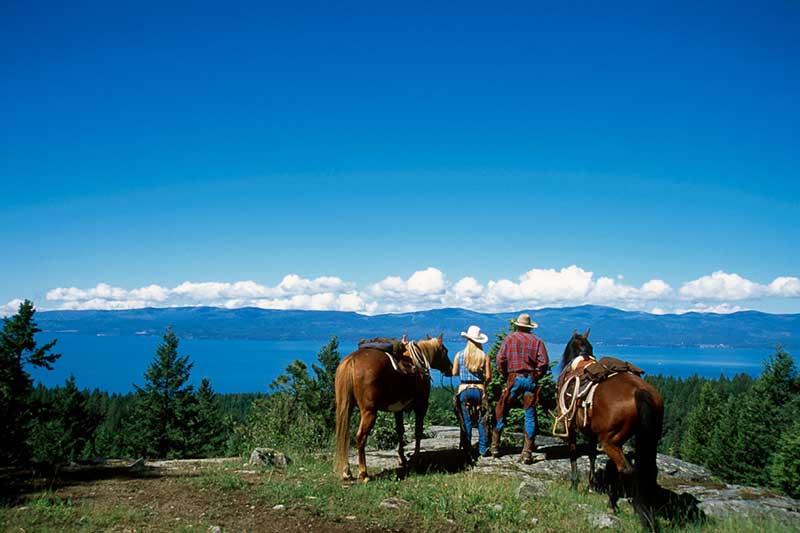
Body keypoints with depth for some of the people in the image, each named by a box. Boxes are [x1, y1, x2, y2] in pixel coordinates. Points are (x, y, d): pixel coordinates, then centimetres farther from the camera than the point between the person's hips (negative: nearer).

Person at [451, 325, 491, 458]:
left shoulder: (459, 355, -2)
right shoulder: (484, 357, -3)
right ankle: (483, 449, 10)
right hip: (480, 389, 0)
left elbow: (454, 372, 5)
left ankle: (467, 450, 7)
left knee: (466, 421, 6)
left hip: (464, 389, 0)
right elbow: (488, 376, -5)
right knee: (482, 421, 9)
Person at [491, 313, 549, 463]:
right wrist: (536, 377, 7)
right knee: (530, 416, 5)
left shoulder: (509, 339, 5)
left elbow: (500, 360, -2)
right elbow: (544, 363, -5)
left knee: (501, 411, 11)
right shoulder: (537, 341, 5)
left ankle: (495, 446, 14)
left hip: (514, 378, 0)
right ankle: (527, 452, 3)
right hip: (531, 380, 1)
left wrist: (505, 377, 8)